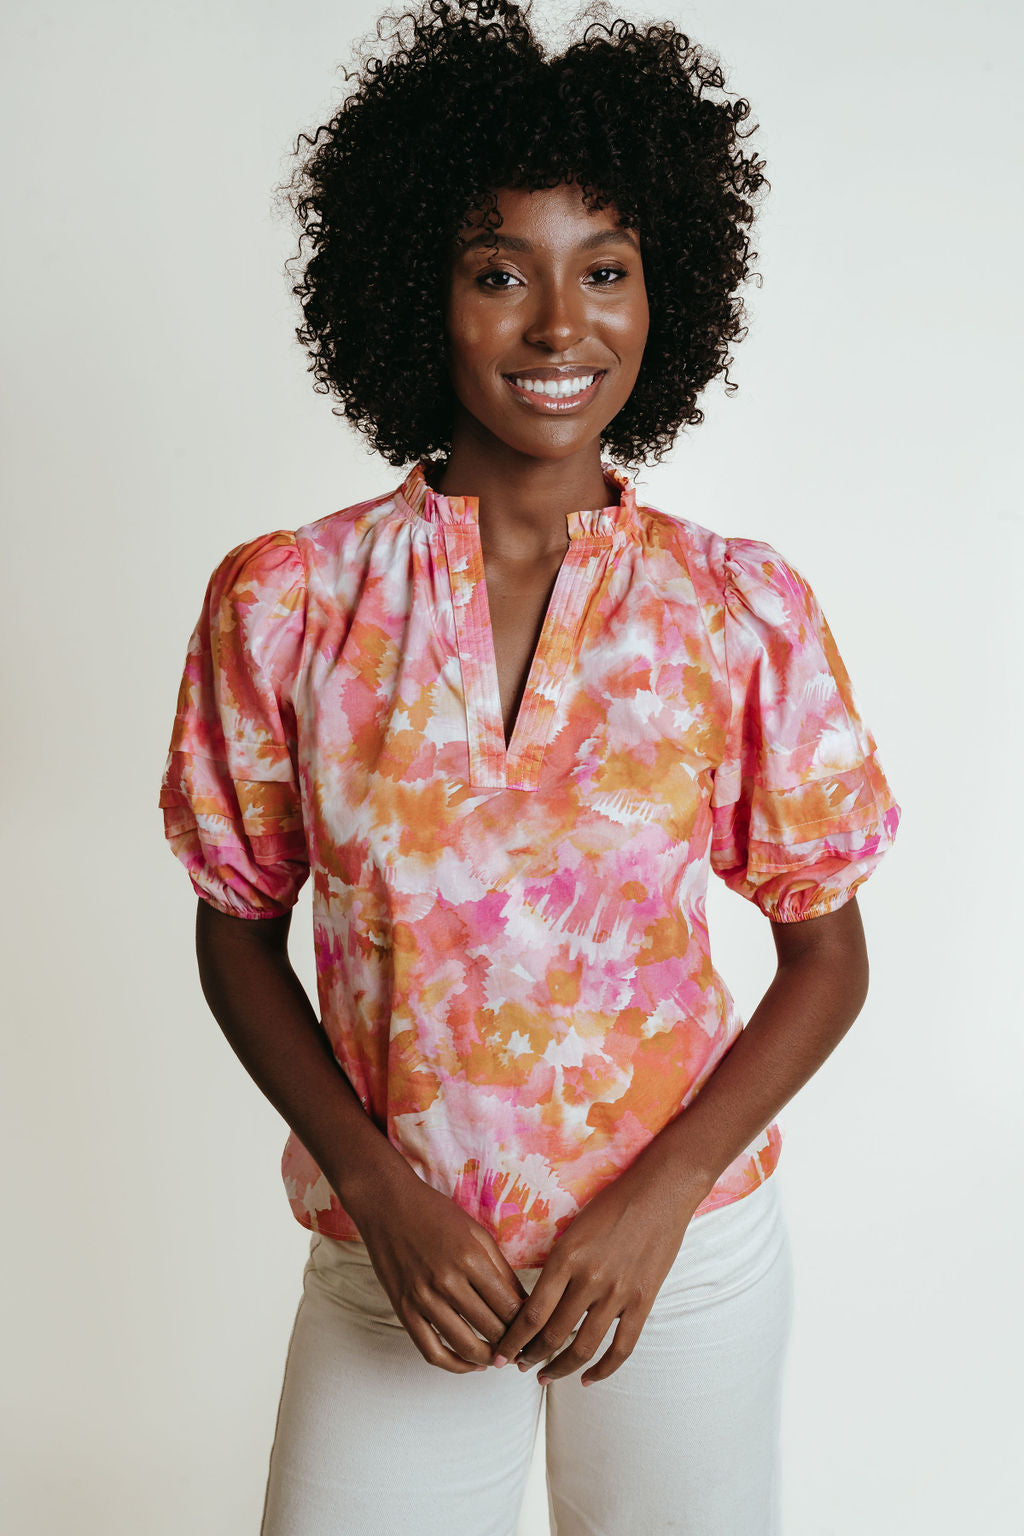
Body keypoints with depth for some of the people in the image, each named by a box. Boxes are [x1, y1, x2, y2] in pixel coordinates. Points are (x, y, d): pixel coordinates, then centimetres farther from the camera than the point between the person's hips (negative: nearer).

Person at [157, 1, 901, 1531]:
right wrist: (382, 1194, -9)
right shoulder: (282, 602, -8)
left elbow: (827, 958, -1)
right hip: (393, 1252, 0)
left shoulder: (747, 612, -8)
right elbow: (240, 937, 0)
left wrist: (657, 1202, -10)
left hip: (687, 1246, 1)